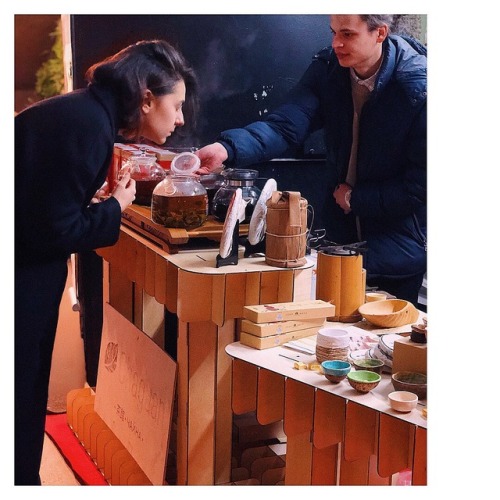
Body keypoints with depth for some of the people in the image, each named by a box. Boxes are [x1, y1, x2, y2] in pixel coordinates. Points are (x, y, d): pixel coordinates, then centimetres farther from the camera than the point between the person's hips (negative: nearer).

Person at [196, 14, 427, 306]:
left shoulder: (418, 88, -20)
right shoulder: (327, 69, -6)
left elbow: (420, 184, -19)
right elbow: (286, 126, -21)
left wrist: (356, 197, -13)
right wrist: (227, 148, -38)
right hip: (344, 233, 5)